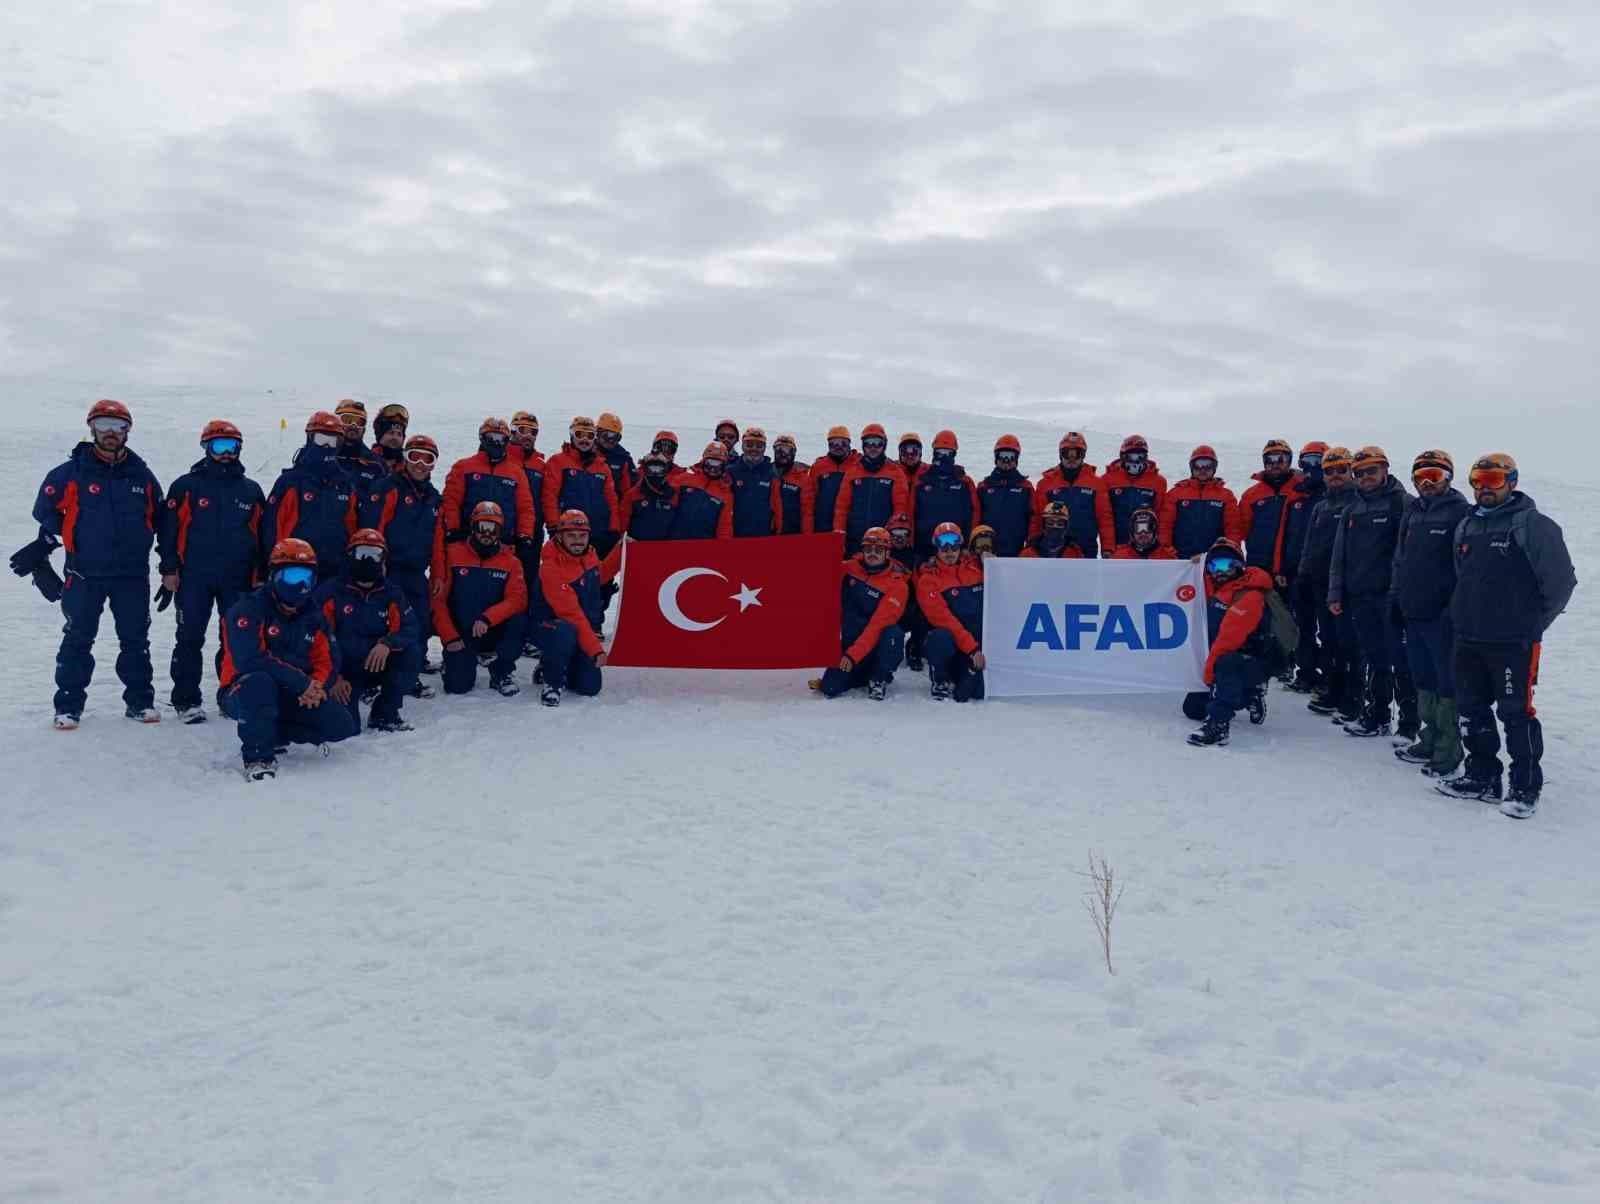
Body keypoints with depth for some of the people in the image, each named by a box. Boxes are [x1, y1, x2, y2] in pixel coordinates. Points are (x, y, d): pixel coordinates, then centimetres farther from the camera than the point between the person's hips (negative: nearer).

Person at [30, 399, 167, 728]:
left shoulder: (142, 475, 7)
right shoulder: (71, 472, -2)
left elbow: (160, 519, 14)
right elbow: (47, 511, 7)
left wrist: (169, 562, 12)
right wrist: (45, 544, 1)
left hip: (133, 574, 2)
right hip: (85, 573, -2)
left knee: (135, 639, 8)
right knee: (78, 639, 2)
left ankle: (140, 700, 18)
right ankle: (68, 705, 9)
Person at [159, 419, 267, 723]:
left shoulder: (251, 490, 10)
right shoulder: (187, 486, 1)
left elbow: (262, 535, 14)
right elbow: (169, 529, 1)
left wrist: (260, 577, 10)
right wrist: (169, 571, -4)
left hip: (237, 579, 3)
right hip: (194, 577, -2)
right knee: (190, 639, 0)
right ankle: (187, 700, 8)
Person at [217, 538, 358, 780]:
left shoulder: (312, 616, 9)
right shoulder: (248, 609, -13)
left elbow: (327, 661, 6)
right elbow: (249, 658, -27)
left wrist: (315, 687, -17)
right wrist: (301, 682, -26)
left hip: (290, 698, 6)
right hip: (242, 693, -6)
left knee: (342, 725, -12)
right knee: (261, 682, -41)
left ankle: (273, 735, 7)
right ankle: (258, 756, -28)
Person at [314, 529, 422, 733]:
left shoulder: (392, 594, 4)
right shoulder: (329, 592, -7)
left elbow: (412, 629, -7)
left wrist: (387, 644, -28)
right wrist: (333, 678, -15)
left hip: (377, 666, 3)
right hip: (341, 672, -3)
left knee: (412, 652, -24)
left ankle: (384, 714, -8)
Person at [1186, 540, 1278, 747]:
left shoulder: (1249, 597, -22)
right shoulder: (1214, 587, 5)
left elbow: (1229, 638, -30)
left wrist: (1209, 669, -26)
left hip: (1257, 664, -9)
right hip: (1232, 661, 9)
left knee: (1226, 663, -43)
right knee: (1192, 707, 11)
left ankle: (1218, 725, -44)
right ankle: (1248, 697, 26)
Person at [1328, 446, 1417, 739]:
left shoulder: (1402, 503, -4)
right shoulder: (1353, 509, 16)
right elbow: (1339, 554, 17)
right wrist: (1335, 593, 11)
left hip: (1391, 594, -6)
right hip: (1360, 595, 6)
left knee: (1400, 660, -5)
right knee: (1375, 659, 13)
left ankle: (1410, 722, 0)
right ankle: (1377, 716, 21)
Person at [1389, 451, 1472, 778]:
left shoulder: (1460, 511, -9)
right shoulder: (1412, 511, 14)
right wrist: (1395, 596, 14)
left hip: (1442, 615, -8)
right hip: (1413, 612, 8)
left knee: (1447, 683, -1)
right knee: (1423, 680, 16)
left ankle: (1447, 751, 6)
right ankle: (1429, 740, 27)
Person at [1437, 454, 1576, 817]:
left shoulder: (1533, 525, -8)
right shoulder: (1466, 526, 12)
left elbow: (1561, 580, -7)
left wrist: (1533, 624, -3)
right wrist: (1462, 617, 15)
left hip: (1513, 642, -7)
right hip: (1468, 640, 7)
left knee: (1516, 713, -2)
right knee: (1472, 711, 12)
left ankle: (1526, 787, 9)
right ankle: (1482, 777, 25)